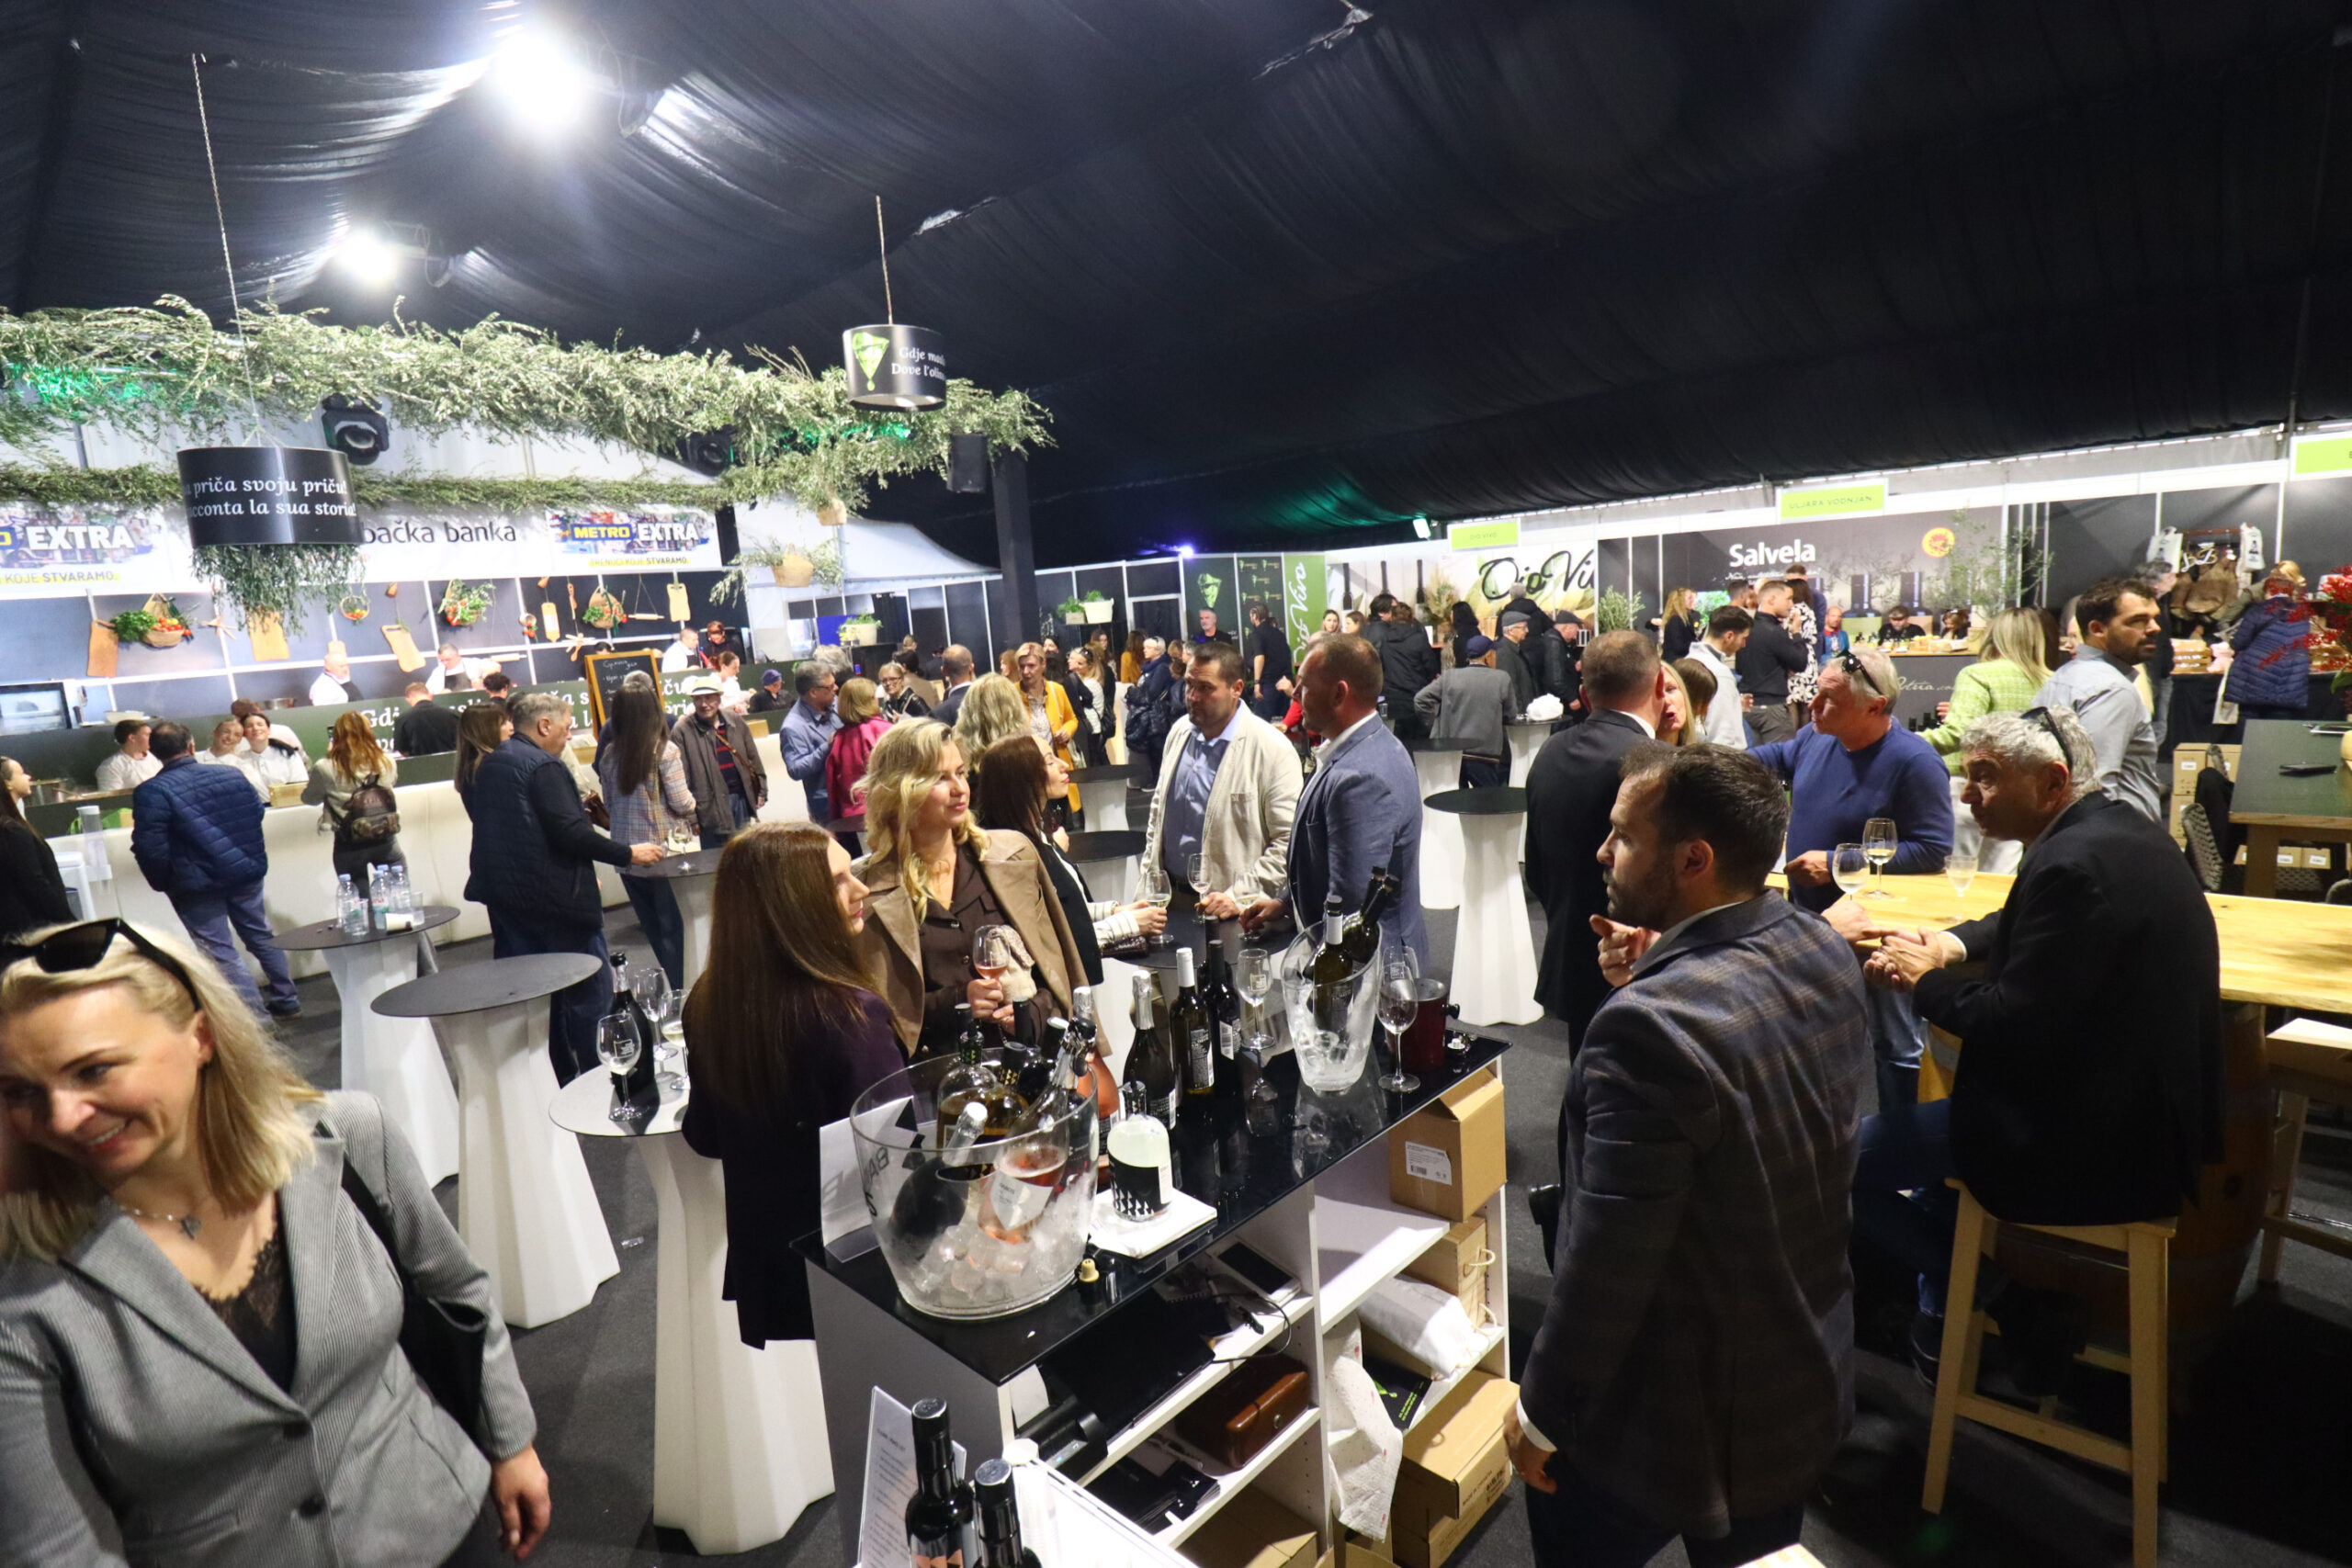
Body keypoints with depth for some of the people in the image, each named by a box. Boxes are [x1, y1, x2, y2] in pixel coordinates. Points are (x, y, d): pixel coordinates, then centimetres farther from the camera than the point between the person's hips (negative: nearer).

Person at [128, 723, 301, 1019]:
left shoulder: (151, 792, -14)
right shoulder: (232, 775, 2)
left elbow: (150, 848, -16)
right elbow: (257, 812, 12)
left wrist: (162, 882, -2)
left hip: (199, 885, -5)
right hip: (247, 872, 5)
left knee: (220, 951, 2)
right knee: (261, 936, 19)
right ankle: (287, 1001, 25)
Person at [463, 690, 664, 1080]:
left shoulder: (488, 766, 14)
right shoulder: (544, 766, -15)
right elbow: (571, 833, -23)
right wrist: (628, 854, -15)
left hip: (504, 898, 9)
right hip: (553, 899, -9)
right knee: (589, 991, -1)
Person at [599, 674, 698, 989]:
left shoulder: (609, 756, 1)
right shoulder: (664, 750, -13)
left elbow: (608, 805, 8)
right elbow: (681, 802, -12)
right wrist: (693, 818, 8)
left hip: (626, 853, 5)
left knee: (653, 927, 15)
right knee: (674, 927, 4)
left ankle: (669, 987, 23)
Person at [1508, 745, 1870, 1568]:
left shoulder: (1649, 1026, -35)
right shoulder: (1825, 952, -9)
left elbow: (1607, 1263, -28)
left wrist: (1541, 1413, -13)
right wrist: (1654, 981, -5)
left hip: (1670, 1420, -7)